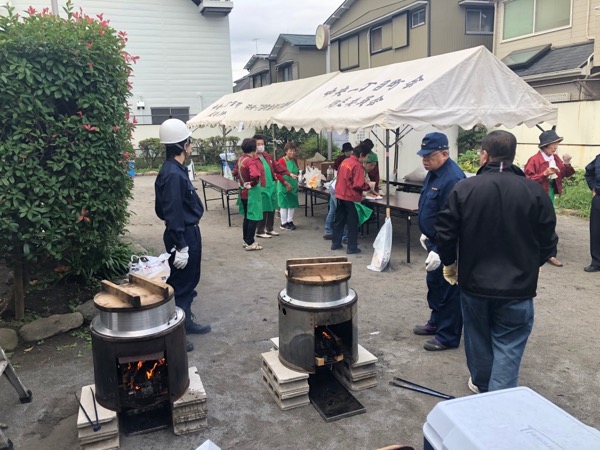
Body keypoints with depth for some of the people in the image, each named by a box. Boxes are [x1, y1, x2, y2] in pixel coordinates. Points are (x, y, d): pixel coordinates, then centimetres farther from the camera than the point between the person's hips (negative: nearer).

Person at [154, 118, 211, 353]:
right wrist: (181, 246, -23)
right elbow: (173, 214, -25)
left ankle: (187, 321, 36)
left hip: (190, 233, 10)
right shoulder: (172, 175, -24)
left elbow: (162, 209, 15)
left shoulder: (176, 170, 7)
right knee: (179, 285, 0)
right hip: (183, 236, -10)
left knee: (190, 280, 21)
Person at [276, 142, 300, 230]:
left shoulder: (295, 161, 7)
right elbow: (277, 174, -18)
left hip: (293, 187, 7)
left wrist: (296, 183, 14)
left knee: (292, 204, 12)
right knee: (284, 205, 1)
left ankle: (290, 221, 24)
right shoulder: (282, 160, -15)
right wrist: (286, 183, -19)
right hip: (284, 187, -7)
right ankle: (283, 223, 10)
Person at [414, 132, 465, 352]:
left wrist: (439, 251, -28)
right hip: (436, 241, 10)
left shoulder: (452, 178, -26)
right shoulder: (433, 173, 7)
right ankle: (436, 322, 39)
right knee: (433, 283, 22)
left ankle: (448, 337, 16)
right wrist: (426, 233, 21)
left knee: (448, 290, 2)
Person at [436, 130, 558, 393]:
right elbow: (548, 242, -3)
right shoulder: (535, 191, -9)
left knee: (478, 336, 22)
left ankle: (481, 384, 42)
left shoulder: (464, 188, -10)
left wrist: (448, 263, 12)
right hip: (517, 287, -1)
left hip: (474, 282, 2)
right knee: (509, 346, 7)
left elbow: (445, 233, -6)